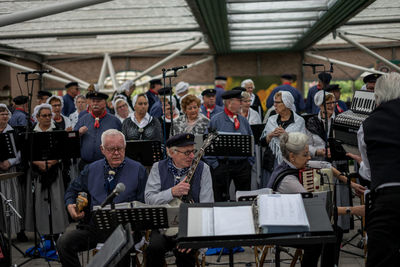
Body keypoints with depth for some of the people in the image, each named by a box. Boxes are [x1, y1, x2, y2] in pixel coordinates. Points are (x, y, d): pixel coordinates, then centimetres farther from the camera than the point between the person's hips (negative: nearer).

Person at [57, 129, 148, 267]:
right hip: (93, 227, 4)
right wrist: (70, 205, 7)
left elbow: (144, 204, 3)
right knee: (63, 243, -19)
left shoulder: (138, 170, 7)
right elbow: (73, 190, 29)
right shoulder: (91, 169, 17)